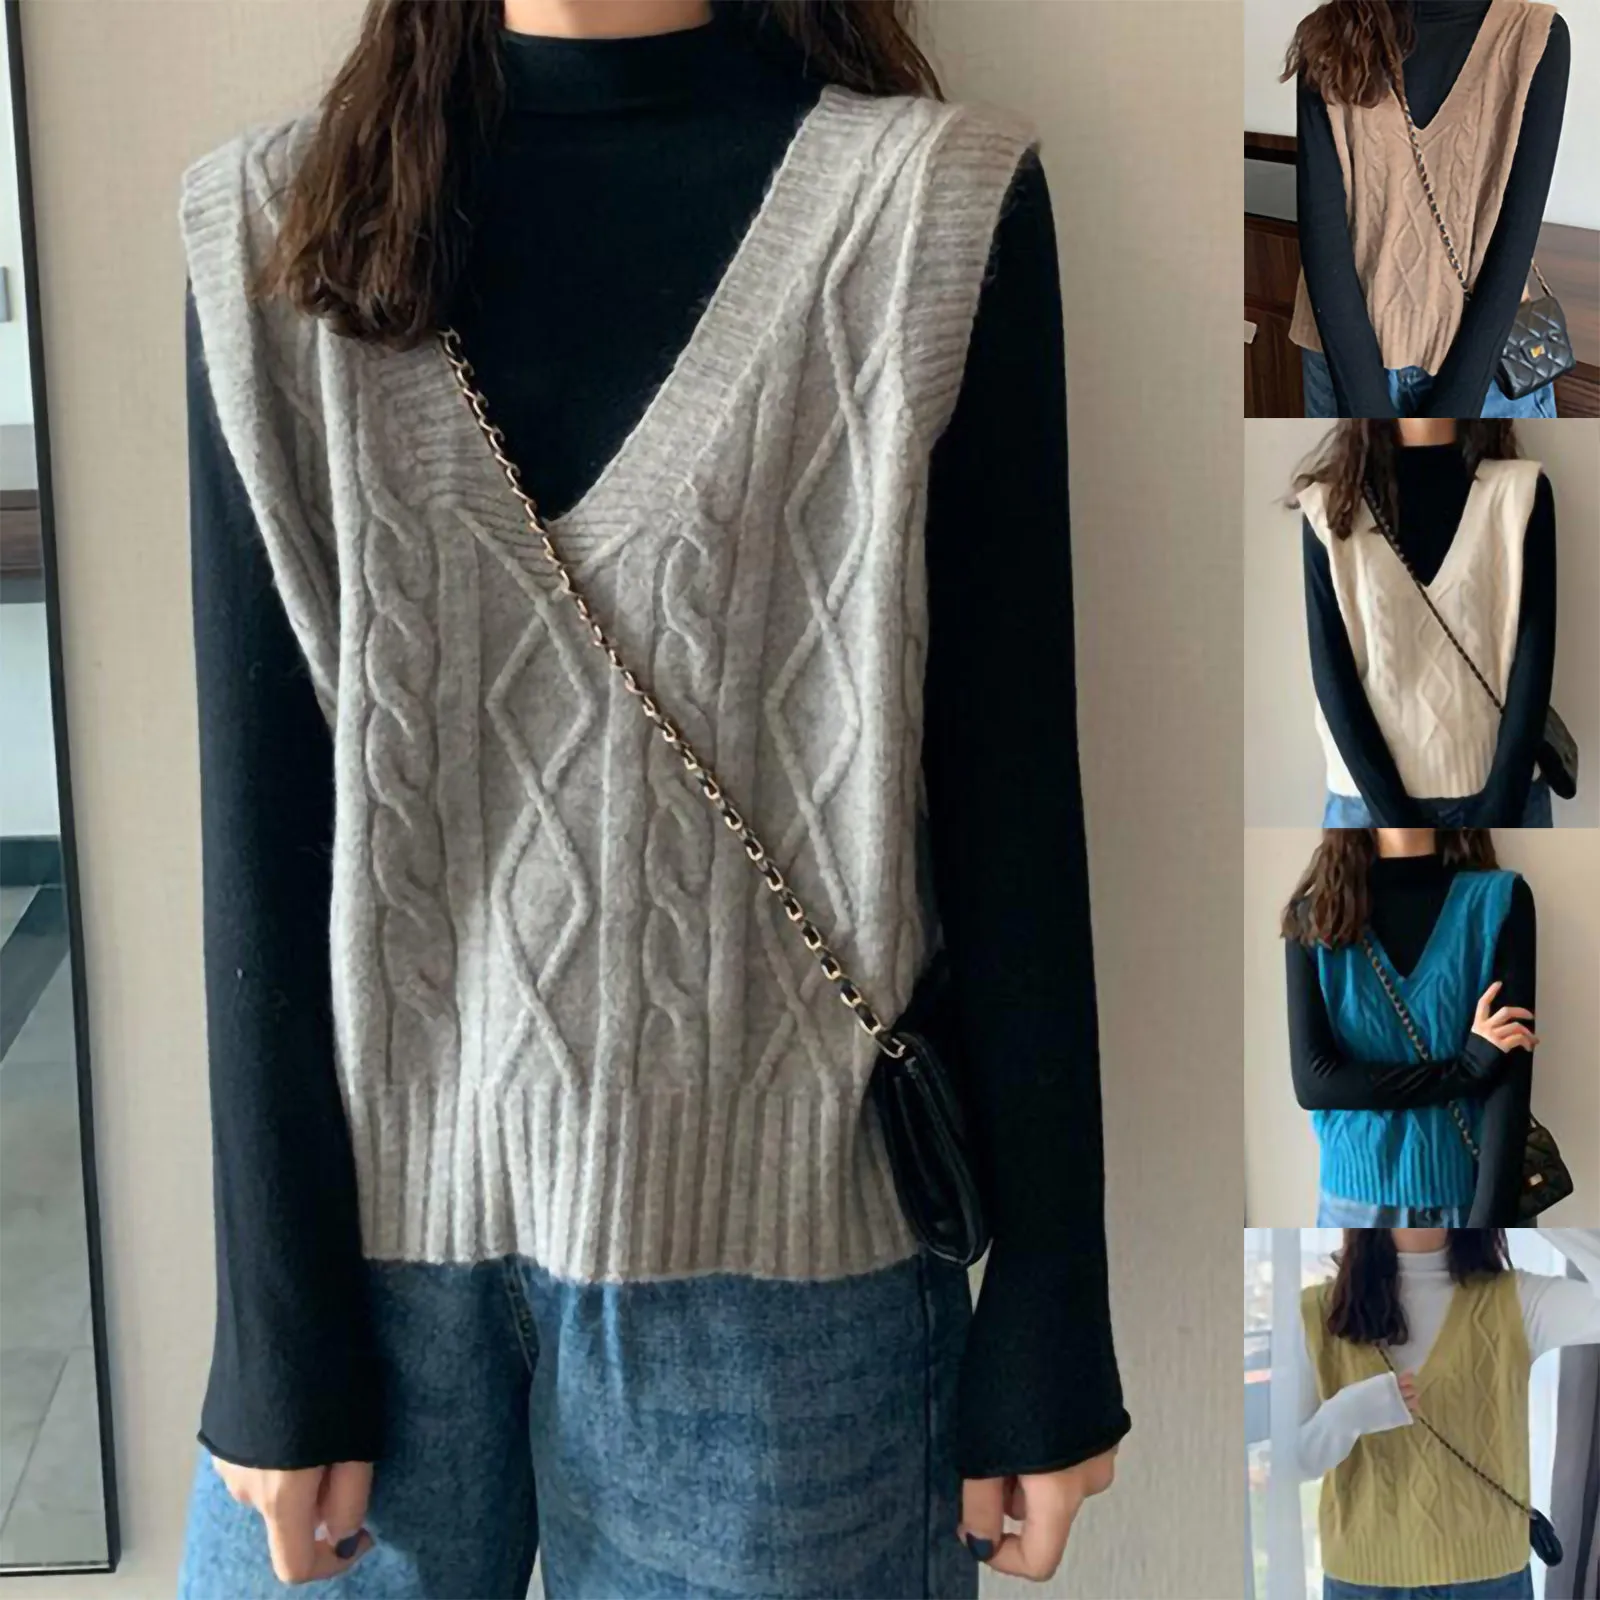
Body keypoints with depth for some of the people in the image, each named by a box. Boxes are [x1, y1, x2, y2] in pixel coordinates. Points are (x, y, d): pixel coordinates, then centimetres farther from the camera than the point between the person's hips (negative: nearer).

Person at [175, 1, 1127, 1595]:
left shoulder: (936, 208, -4)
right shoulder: (276, 226, 1)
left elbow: (1008, 796, -3)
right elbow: (263, 808, -1)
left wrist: (1044, 1319, -1)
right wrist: (276, 1334, -2)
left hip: (763, 1236, -1)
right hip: (365, 1220, 2)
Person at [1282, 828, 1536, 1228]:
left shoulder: (1499, 900, -4)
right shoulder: (1315, 916, 0)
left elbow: (1510, 1080, -11)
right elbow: (1313, 1080, -8)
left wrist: (1489, 1222, -20)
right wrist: (1467, 1068, -15)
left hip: (1470, 1194, -1)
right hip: (1357, 1198, 1)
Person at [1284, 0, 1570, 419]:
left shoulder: (1534, 38, -6)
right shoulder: (1329, 39, -3)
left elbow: (1518, 231, -10)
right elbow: (1320, 224, -9)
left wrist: (1453, 406, -16)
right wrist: (1366, 408, -16)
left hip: (1483, 369, -1)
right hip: (1351, 363, 1)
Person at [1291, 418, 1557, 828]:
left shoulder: (1519, 493, 0)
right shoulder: (1331, 504, 1)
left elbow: (1533, 664, -4)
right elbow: (1332, 674, -4)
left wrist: (1496, 819, -12)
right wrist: (1395, 822, -12)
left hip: (1500, 799, 0)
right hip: (1371, 803, 0)